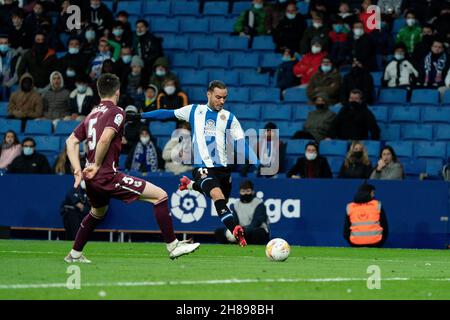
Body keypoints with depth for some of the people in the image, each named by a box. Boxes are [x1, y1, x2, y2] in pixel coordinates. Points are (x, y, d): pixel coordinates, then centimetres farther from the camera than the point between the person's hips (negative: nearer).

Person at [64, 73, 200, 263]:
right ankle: (172, 246, -7)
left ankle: (74, 254, 44)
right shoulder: (116, 112, -7)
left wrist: (78, 170, 10)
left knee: (98, 212, 37)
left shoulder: (92, 114, 17)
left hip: (91, 177, 9)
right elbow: (105, 139, -23)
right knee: (160, 196, -7)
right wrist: (97, 166, -12)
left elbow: (71, 141, 17)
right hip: (107, 176, -9)